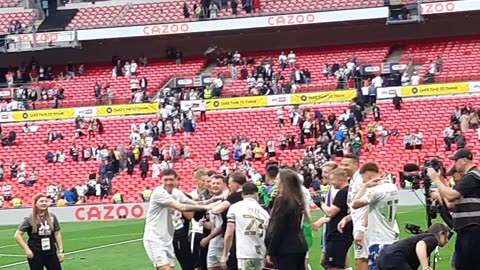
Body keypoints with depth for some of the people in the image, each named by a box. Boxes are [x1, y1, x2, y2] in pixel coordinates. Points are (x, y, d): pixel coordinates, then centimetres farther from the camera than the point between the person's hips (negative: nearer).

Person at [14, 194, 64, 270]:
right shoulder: (29, 219, -8)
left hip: (51, 253, 4)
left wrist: (60, 251, 3)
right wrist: (27, 249, -14)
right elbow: (17, 235, -7)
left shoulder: (52, 217, 4)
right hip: (35, 254, -3)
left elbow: (57, 234, 8)